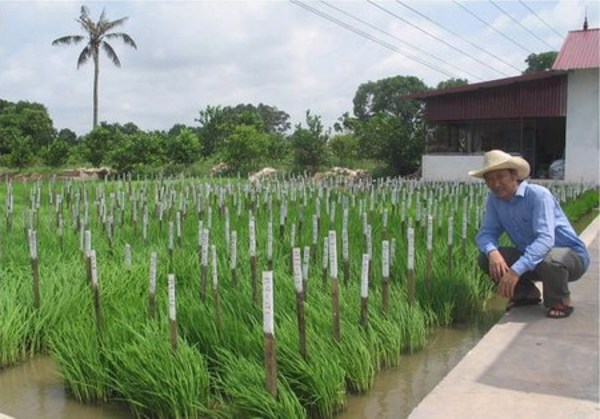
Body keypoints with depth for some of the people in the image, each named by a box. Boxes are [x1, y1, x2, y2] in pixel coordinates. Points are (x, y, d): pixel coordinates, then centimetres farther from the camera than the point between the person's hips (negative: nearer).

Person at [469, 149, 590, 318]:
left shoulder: (538, 195, -25)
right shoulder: (494, 200, -6)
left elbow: (545, 239, -35)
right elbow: (486, 233, -9)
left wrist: (516, 270, -46)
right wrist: (492, 252, -34)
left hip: (571, 255, -6)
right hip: (529, 256, 6)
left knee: (549, 261, -40)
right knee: (486, 259, -13)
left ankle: (559, 302, -6)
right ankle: (527, 294, 12)